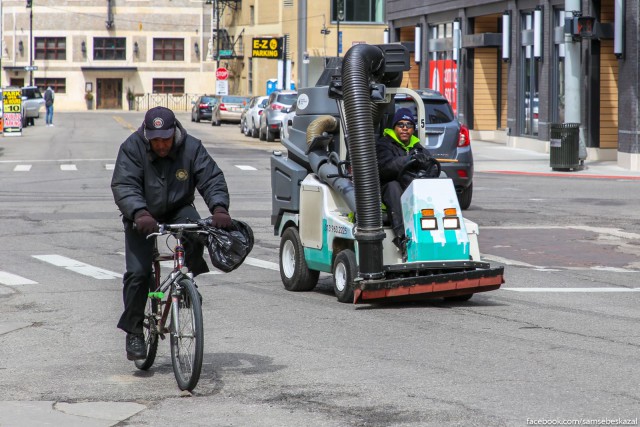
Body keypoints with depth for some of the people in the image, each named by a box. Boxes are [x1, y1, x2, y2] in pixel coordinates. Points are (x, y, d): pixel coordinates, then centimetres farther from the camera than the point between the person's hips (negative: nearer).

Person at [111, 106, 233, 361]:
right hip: (142, 217, -1)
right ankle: (133, 332, 0)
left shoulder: (191, 148, -14)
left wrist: (219, 208, -37)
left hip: (178, 209, 1)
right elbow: (123, 186, -26)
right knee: (137, 273, -13)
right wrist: (139, 213, -45)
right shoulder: (132, 148, -18)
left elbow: (212, 179, -17)